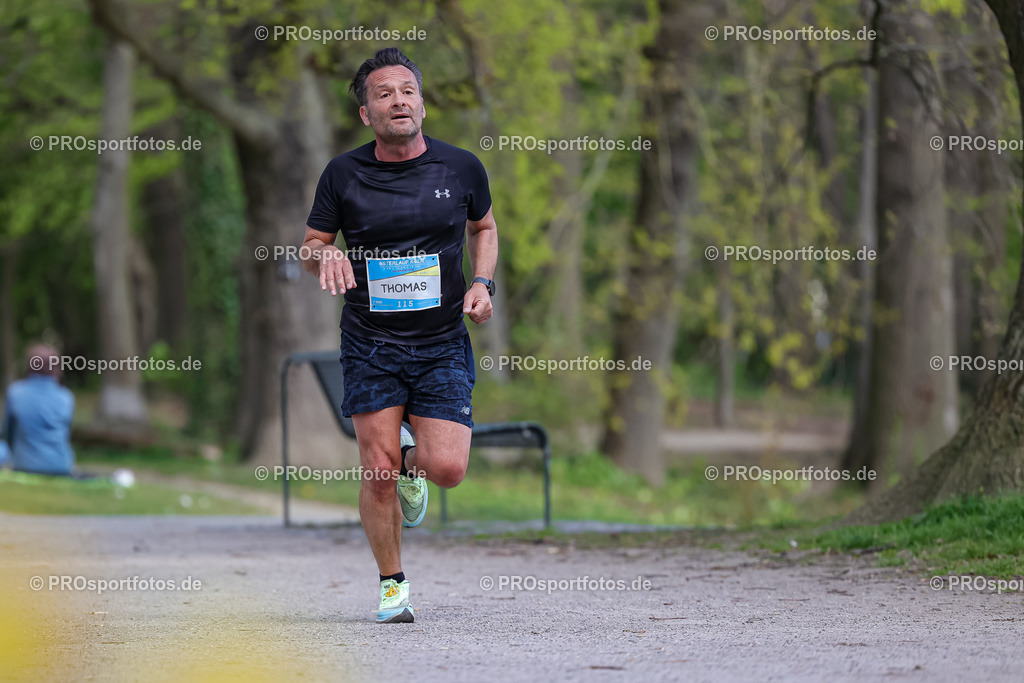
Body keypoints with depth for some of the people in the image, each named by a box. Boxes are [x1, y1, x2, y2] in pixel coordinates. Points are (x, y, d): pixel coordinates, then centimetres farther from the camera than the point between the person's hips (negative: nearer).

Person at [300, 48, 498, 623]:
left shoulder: (461, 168, -1)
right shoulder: (343, 175, -4)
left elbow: (483, 227, 18)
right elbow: (311, 246, 7)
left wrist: (483, 283, 1)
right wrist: (327, 254, -17)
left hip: (443, 344, 1)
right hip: (371, 344, 0)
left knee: (447, 468, -12)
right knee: (377, 472, -6)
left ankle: (412, 460, 26)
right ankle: (393, 583, 15)